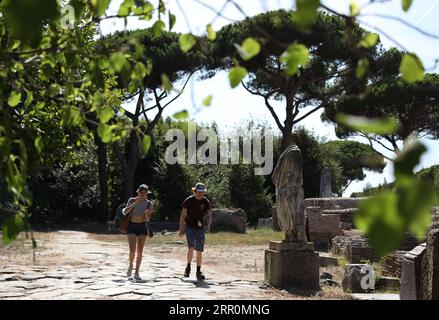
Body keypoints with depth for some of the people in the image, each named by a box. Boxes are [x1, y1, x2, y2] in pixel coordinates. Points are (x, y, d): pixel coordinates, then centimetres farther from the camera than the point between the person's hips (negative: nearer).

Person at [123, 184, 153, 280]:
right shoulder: (132, 200, -4)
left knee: (140, 251, 0)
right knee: (132, 250, -13)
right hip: (131, 226, -2)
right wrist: (135, 203, -22)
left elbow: (148, 220, 1)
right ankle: (131, 265, 19)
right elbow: (125, 212, -18)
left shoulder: (149, 204, 1)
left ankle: (136, 273, 9)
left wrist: (147, 214, -21)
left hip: (142, 227, 2)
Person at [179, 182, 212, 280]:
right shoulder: (188, 201, -4)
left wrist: (208, 224, -22)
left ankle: (198, 272, 14)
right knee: (191, 248, -17)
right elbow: (183, 215, 0)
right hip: (189, 227, -2)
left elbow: (209, 215, -3)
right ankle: (188, 268, 5)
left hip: (200, 229, 2)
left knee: (199, 251, 3)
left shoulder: (206, 202, 0)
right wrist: (181, 228, -3)